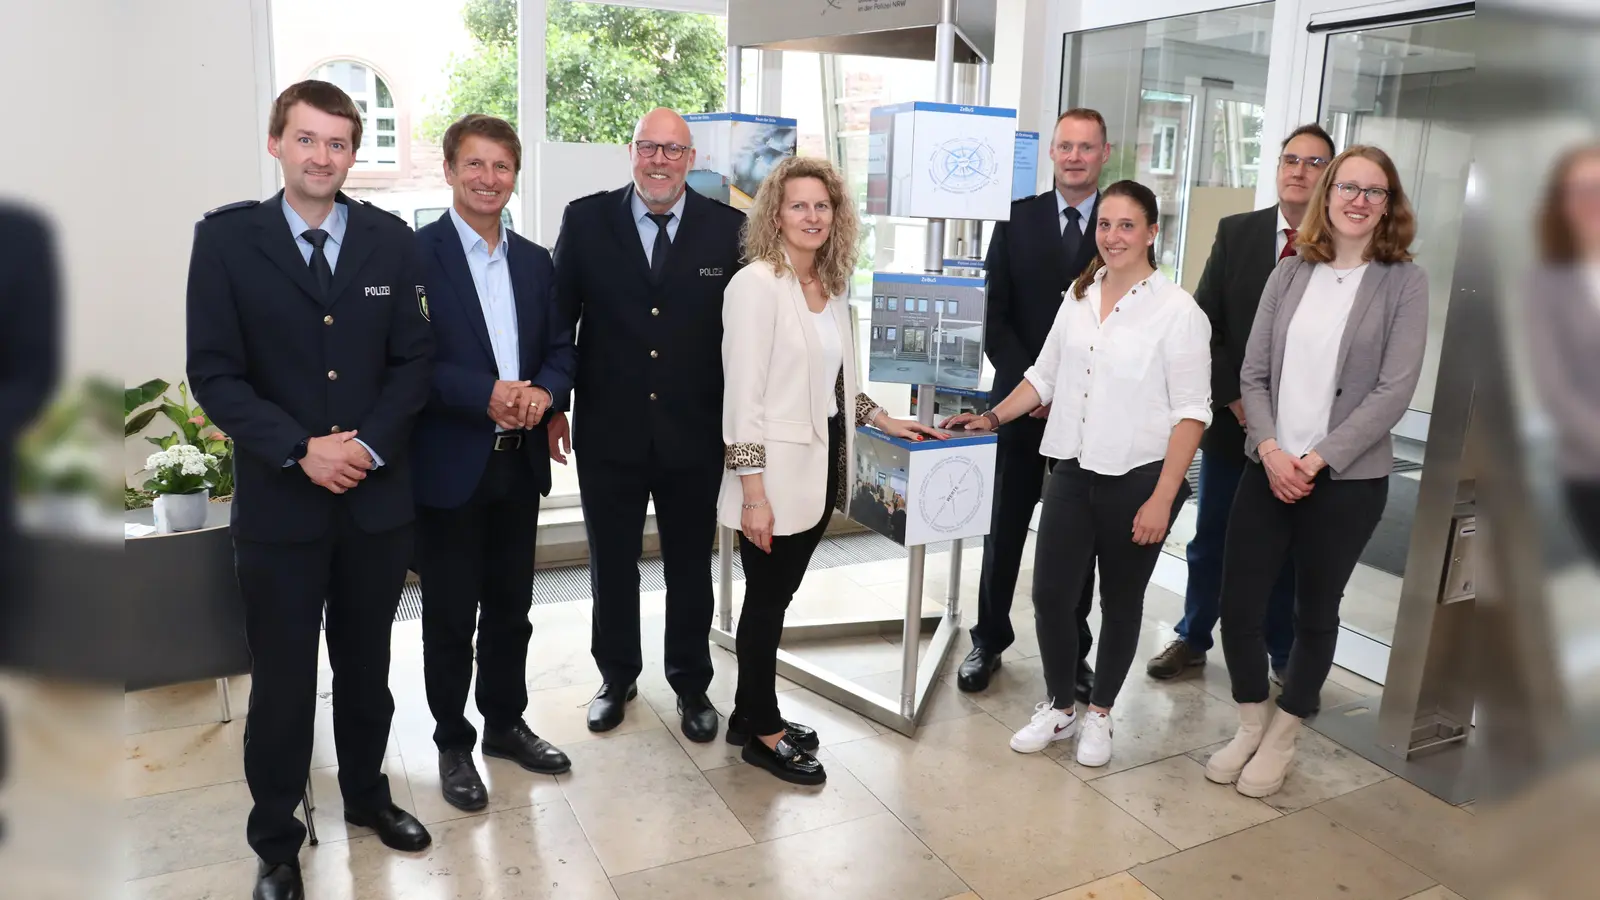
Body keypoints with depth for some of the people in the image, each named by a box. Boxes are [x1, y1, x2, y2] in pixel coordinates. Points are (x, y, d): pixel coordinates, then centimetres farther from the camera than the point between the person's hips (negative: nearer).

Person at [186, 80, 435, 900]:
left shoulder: (391, 239, 2)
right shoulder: (226, 238, -3)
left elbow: (413, 359, 1)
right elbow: (213, 371, -6)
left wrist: (369, 444, -11)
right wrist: (300, 450, -15)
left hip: (378, 494, 2)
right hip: (278, 499, -2)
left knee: (367, 662, 17)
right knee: (281, 678, 8)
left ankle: (366, 792, 39)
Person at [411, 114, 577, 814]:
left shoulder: (535, 261, 11)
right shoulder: (416, 254, -8)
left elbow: (561, 348, 10)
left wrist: (542, 391, -11)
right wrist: (486, 395, -23)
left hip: (520, 462, 5)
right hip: (449, 465, -5)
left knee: (511, 607, 16)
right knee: (450, 616, 8)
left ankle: (505, 723, 34)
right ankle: (453, 743, 25)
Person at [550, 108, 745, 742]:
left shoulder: (729, 229, -3)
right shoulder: (586, 220, -2)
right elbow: (557, 315, 2)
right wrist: (552, 406, 0)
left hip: (696, 433, 0)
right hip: (608, 429, 1)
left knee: (690, 565, 14)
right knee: (611, 563, 15)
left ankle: (691, 683, 34)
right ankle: (617, 676, 37)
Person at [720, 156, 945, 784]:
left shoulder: (834, 287, 10)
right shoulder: (756, 284, -14)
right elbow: (742, 394, -18)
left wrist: (882, 420, 12)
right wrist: (752, 493, -20)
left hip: (819, 470, 7)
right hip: (774, 474, -7)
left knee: (778, 597, 17)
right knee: (767, 602, 7)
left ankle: (752, 714, 33)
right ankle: (762, 733, 25)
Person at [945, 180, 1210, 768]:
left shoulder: (1177, 310, -10)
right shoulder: (1079, 298, 7)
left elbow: (1192, 411, -11)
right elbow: (1045, 377, 16)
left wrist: (1162, 499, -15)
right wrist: (992, 418, 5)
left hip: (1138, 477, -4)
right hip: (1073, 472, 4)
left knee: (1120, 602, 11)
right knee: (1050, 594, 3)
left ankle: (1099, 714, 31)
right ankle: (1058, 708, 26)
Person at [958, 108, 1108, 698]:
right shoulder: (1017, 217, 3)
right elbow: (994, 313, 0)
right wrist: (1028, 384, -11)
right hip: (1021, 400, 1)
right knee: (1005, 529, 9)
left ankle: (1073, 649, 24)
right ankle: (989, 640, 25)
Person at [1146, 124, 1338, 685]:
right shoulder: (1235, 233, 1)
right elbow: (1204, 324, -1)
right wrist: (1234, 398, -9)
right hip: (1232, 418, 1)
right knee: (1210, 540, 13)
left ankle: (1286, 656, 29)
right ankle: (1192, 640, 31)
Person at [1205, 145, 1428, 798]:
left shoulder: (1403, 282, -2)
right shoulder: (1290, 274, 5)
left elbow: (1394, 390, -10)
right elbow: (1253, 374, 3)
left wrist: (1317, 459, -15)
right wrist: (1270, 451, -11)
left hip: (1348, 479, -2)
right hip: (1269, 469, 2)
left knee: (1315, 614, 11)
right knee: (1237, 607, 2)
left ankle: (1281, 739, 31)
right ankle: (1250, 726, 27)